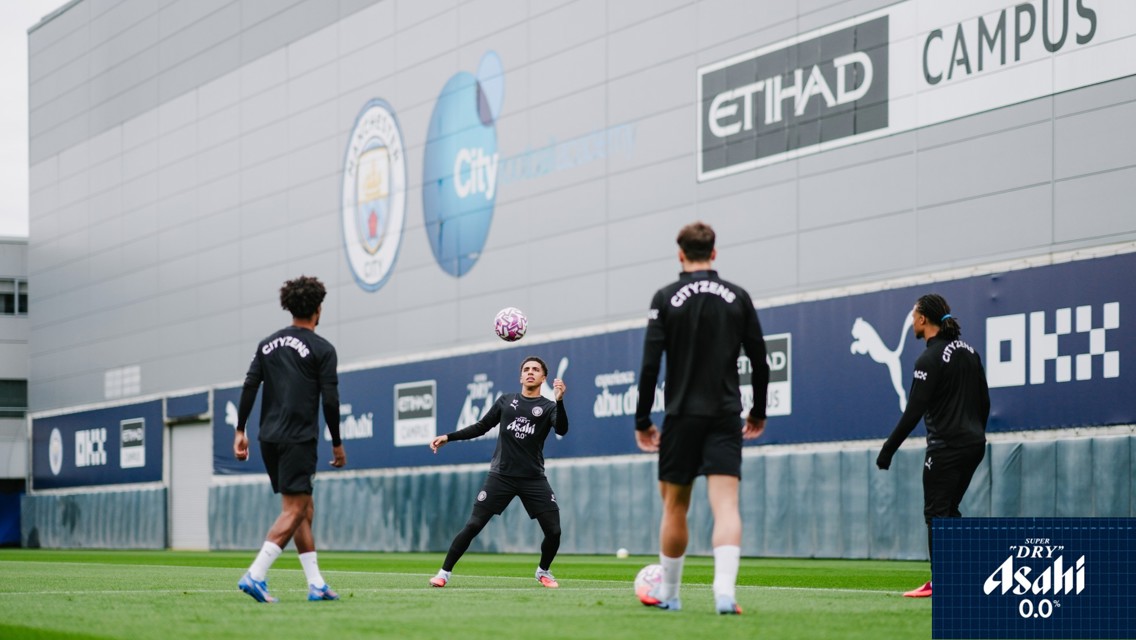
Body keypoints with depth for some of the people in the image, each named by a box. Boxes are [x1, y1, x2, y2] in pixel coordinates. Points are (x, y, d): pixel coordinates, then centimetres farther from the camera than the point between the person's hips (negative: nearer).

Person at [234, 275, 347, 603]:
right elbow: (330, 400, -6)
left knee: (304, 510, 13)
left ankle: (316, 584, 12)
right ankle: (255, 576, -21)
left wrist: (240, 431, 9)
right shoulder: (322, 349, -4)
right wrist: (337, 444, 2)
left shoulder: (268, 344, 12)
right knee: (294, 511, -7)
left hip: (269, 439, 7)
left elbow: (249, 387, 6)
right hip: (298, 440, -7)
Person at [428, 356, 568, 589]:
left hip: (533, 479, 0)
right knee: (473, 526, -7)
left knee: (553, 531, -6)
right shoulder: (506, 401, 11)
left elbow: (561, 430, -16)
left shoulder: (547, 406, 3)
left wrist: (559, 401, -32)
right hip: (501, 476, 1)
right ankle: (444, 573, 3)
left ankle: (543, 571, 20)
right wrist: (448, 437, 9)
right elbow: (481, 427, 17)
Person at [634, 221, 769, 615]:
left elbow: (650, 364, -6)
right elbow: (760, 361, 6)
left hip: (682, 416, -1)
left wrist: (642, 421, 1)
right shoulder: (737, 297, 4)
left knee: (674, 506, 11)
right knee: (726, 504, -6)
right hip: (725, 416, 1)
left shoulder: (666, 298, -2)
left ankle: (668, 594, 22)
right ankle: (725, 590, -24)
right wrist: (759, 412, 19)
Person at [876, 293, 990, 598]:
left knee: (936, 512, -3)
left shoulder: (930, 359, -14)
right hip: (974, 444, 8)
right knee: (949, 511, 16)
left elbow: (913, 412, -18)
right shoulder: (969, 351, 11)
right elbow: (984, 402, 16)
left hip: (946, 447, -8)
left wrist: (888, 450, -13)